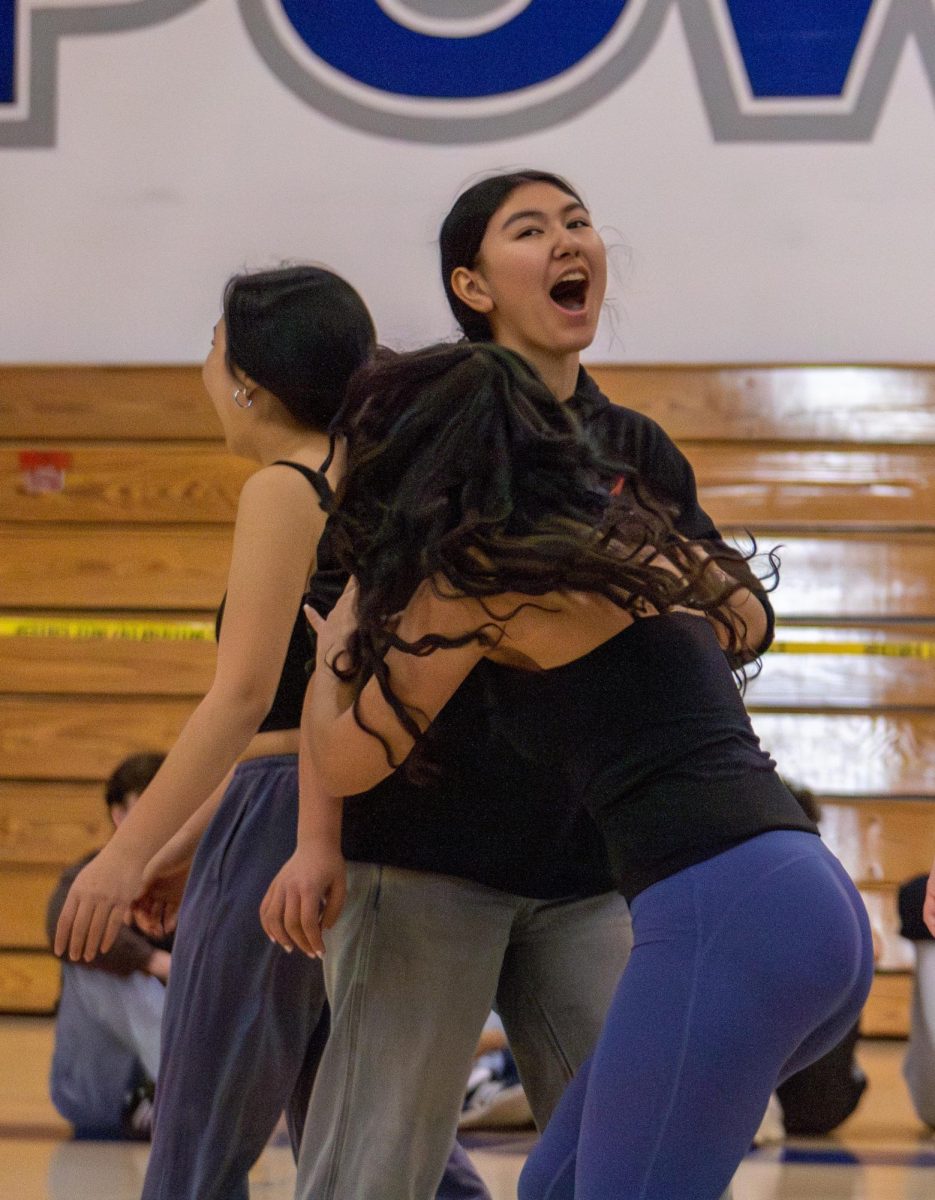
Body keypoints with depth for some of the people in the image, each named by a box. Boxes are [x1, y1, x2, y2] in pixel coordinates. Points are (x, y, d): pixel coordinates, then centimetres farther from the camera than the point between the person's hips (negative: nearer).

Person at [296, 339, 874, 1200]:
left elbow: (346, 759, 6)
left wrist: (338, 634, 23)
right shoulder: (626, 538, 20)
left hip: (726, 917, -9)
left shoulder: (475, 576, -2)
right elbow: (744, 621, 42)